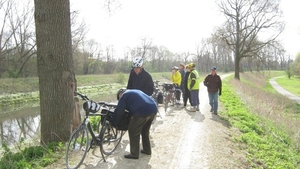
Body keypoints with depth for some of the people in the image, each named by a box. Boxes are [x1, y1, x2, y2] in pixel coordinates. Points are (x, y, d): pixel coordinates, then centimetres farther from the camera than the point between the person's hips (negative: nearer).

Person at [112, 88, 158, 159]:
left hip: (143, 112, -8)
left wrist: (114, 124, 20)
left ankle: (134, 154, 14)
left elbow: (118, 112, 8)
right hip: (154, 108, 9)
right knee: (145, 131, 26)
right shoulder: (135, 91, 33)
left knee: (133, 132, 7)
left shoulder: (124, 96, 10)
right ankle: (147, 150, 36)